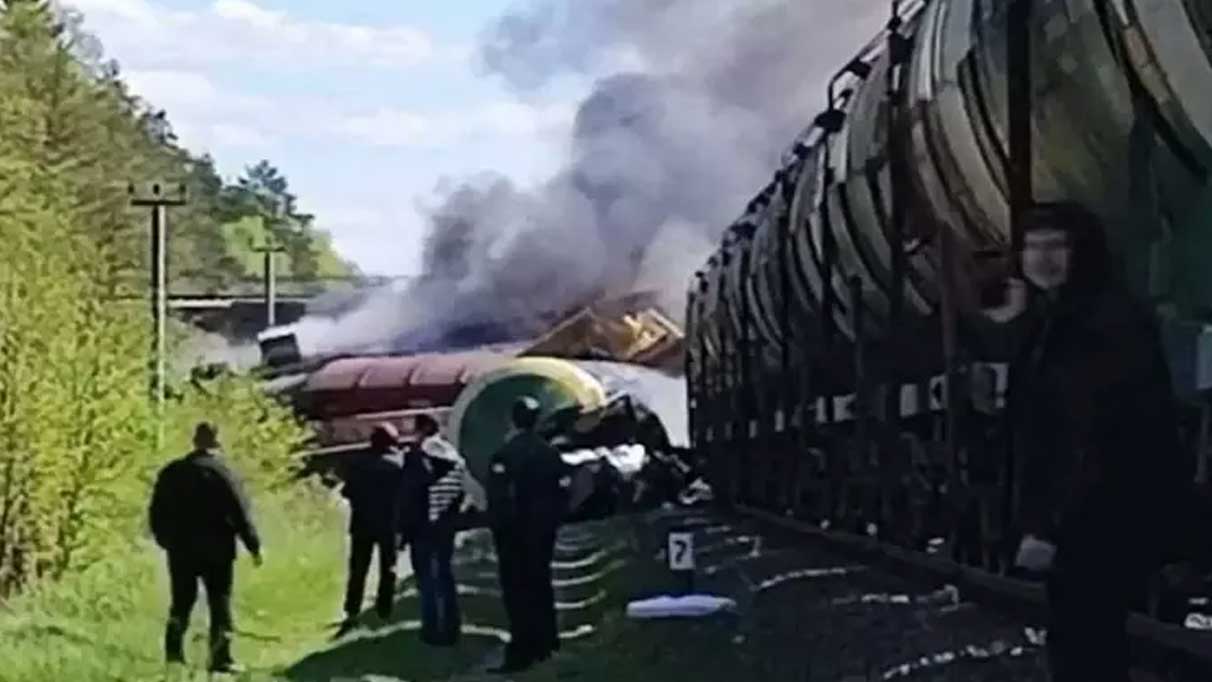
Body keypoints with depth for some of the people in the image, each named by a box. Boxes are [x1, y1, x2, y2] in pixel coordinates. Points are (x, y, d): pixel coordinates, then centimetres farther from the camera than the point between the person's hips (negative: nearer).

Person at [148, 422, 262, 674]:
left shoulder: (171, 473, 4)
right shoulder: (223, 474, -9)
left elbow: (156, 512, 9)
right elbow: (241, 513, -9)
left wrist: (166, 540, 21)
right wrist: (254, 546, -3)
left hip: (180, 550, 3)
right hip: (216, 551, -3)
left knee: (182, 601, 13)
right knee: (220, 603, 4)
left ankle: (174, 648, -1)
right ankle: (221, 657, -1)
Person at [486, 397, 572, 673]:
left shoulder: (504, 455, -16)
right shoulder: (551, 453, 4)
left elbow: (498, 498, -18)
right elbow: (563, 492, 6)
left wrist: (498, 527, -6)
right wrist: (552, 521, 15)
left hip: (514, 533, -6)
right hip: (543, 532, 6)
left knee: (517, 590, -3)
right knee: (541, 583, 17)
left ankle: (522, 651, -6)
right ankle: (545, 642, 24)